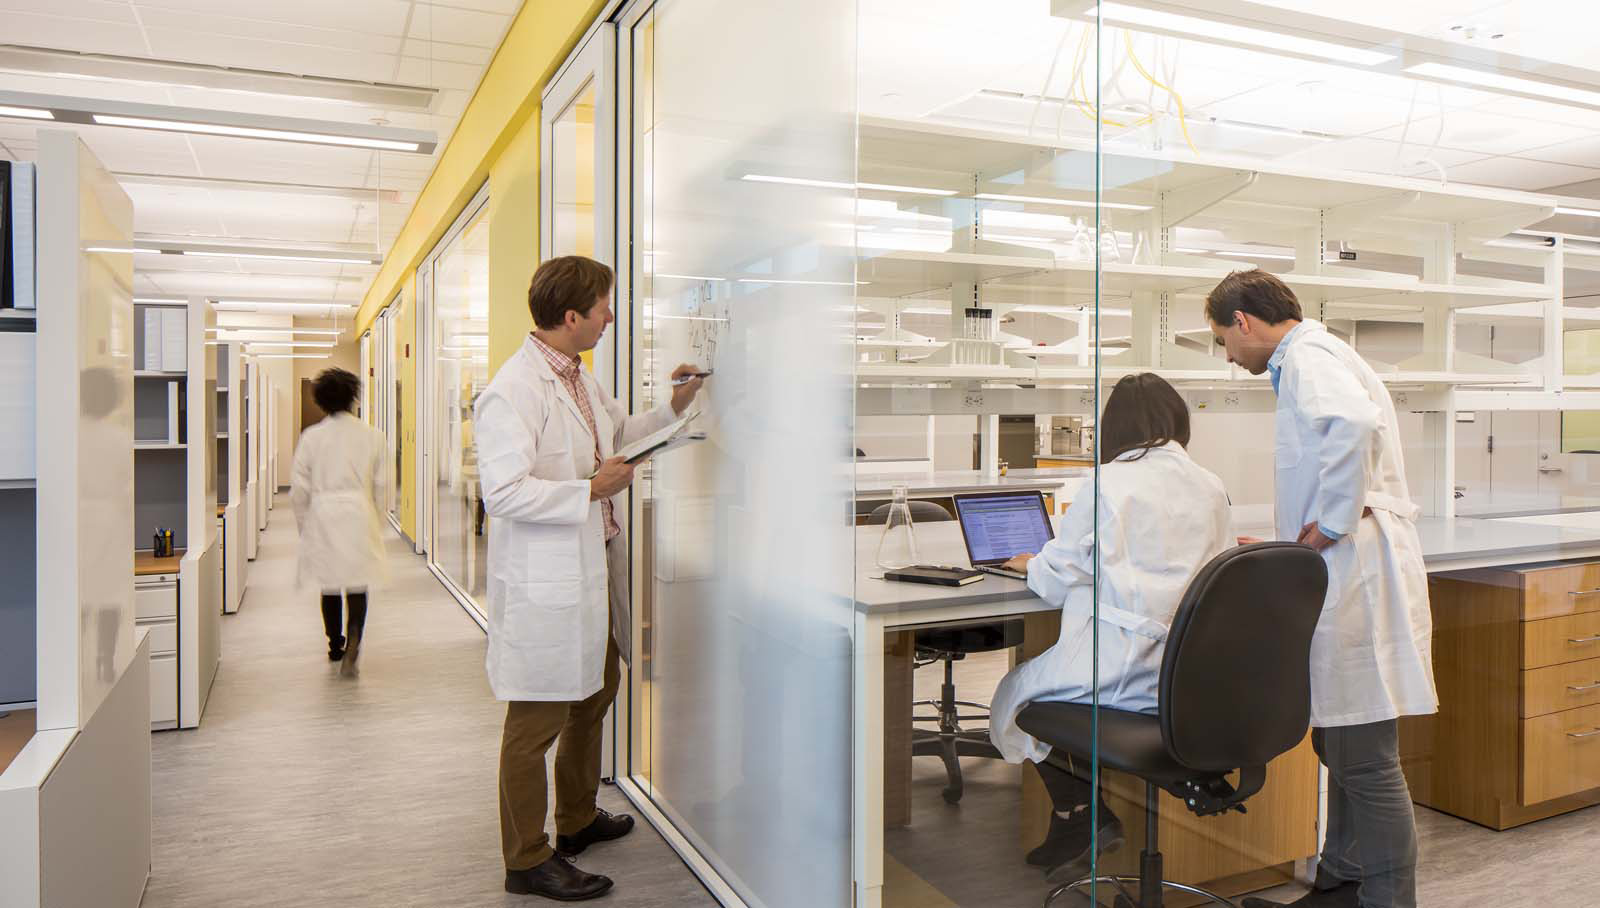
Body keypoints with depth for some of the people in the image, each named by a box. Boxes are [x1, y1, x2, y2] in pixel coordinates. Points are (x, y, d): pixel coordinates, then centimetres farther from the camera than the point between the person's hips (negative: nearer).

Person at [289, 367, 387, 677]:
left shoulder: (311, 437, -3)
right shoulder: (372, 436, -1)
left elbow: (299, 490, -1)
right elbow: (380, 485, 2)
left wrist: (304, 526, 12)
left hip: (322, 516, 1)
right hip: (359, 515, 0)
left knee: (329, 586, 15)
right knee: (358, 585, 4)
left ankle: (335, 645, 27)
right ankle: (353, 638, -19)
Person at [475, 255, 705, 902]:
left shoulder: (579, 377, 12)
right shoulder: (513, 391, -20)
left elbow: (616, 433, 30)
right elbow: (503, 493, -26)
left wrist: (671, 409, 19)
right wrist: (591, 491, -21)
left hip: (592, 568, 10)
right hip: (544, 582, -10)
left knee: (594, 693, 23)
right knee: (537, 720, 2)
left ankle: (577, 820, 42)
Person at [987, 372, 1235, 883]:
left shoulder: (1105, 484, -7)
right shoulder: (1211, 487, 8)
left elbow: (1059, 578, -4)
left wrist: (1032, 566, 19)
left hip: (1123, 663, -6)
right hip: (1192, 673, 7)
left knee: (1018, 691, 18)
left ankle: (1080, 815, 15)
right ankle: (1074, 827, 28)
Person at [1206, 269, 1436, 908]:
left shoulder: (1307, 357, -11)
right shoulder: (1314, 356, 21)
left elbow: (1354, 423, -33)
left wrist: (1329, 526, -24)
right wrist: (1286, 545, 31)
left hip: (1354, 575, -11)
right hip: (1343, 576, 11)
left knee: (1366, 763, -3)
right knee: (1339, 747, 18)